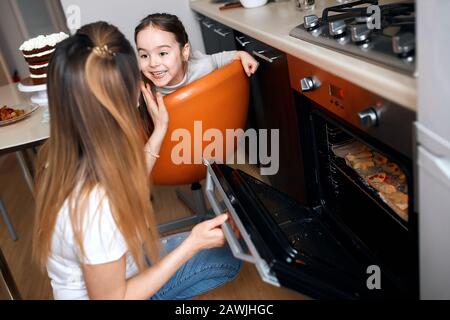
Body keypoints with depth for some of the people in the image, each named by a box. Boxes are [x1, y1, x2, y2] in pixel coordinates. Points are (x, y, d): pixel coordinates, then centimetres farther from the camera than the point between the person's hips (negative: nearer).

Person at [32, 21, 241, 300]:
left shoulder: (64, 153, -17)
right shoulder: (96, 206, -43)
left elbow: (126, 186, 1)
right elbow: (112, 297, -26)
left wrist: (160, 129, -1)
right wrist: (191, 244, -26)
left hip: (120, 267, 7)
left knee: (227, 252, 15)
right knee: (227, 257, 6)